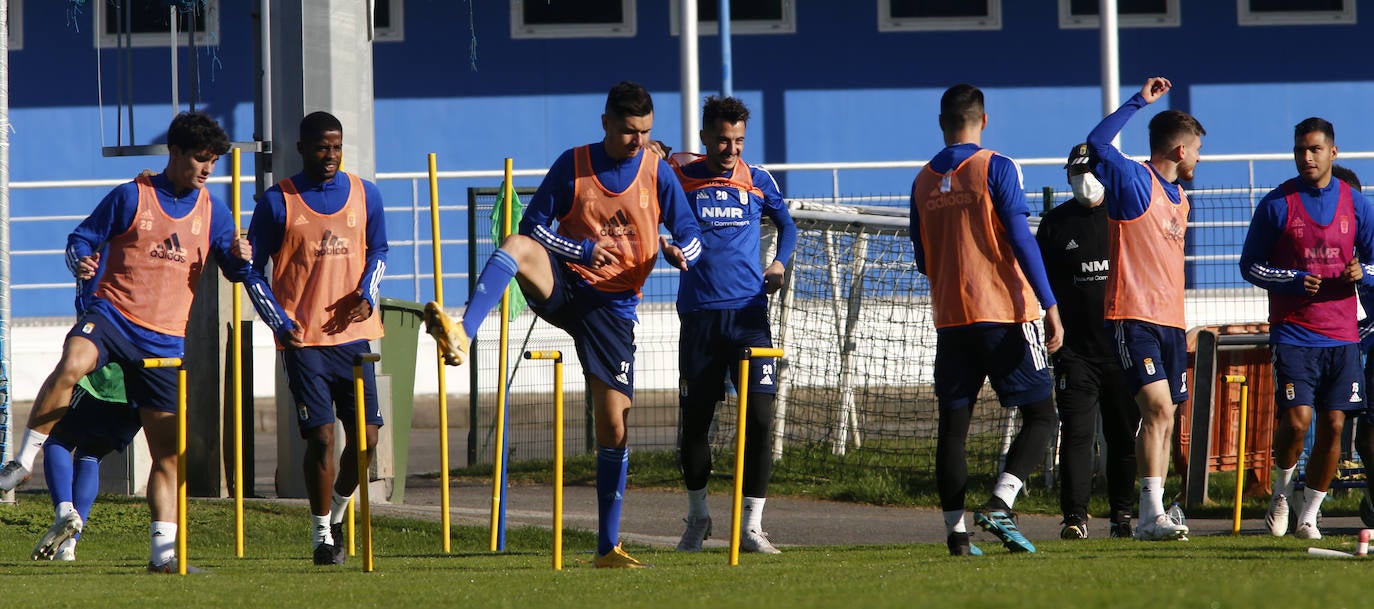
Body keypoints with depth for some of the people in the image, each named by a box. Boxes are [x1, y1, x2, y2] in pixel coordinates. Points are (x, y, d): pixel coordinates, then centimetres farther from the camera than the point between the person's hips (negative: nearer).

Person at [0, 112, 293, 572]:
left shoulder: (213, 212, 12)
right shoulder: (131, 197, 1)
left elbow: (239, 271, 14)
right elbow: (81, 239, 4)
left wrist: (239, 258, -10)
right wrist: (81, 263, -19)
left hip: (166, 339, 4)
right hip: (114, 314, -4)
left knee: (168, 450, 3)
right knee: (72, 364, -37)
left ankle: (162, 550, 11)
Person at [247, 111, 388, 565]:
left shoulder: (365, 195, 8)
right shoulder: (278, 201, -2)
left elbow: (377, 250, 20)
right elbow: (254, 267, 3)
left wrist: (367, 293, 0)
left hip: (352, 333, 3)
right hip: (302, 338, -3)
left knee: (366, 435, 1)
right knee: (321, 436, -9)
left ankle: (339, 512, 27)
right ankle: (322, 535, 5)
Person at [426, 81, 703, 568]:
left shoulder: (657, 173, 2)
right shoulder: (572, 166, -1)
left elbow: (690, 237, 6)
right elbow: (533, 227, -1)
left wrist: (680, 253, -19)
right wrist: (585, 250, -18)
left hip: (614, 305, 1)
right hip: (563, 285, -1)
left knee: (614, 424, -4)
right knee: (517, 246, -33)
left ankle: (608, 546, 6)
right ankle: (460, 336, -53)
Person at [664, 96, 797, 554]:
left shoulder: (758, 181, 8)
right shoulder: (680, 177, 1)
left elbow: (786, 223, 23)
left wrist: (781, 262, 5)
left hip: (748, 312, 1)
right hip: (699, 314, -1)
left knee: (760, 417, -9)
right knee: (694, 421, 6)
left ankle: (751, 525, -4)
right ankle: (697, 516, 26)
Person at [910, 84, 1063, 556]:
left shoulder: (923, 182, 9)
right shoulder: (996, 169, -6)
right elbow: (1021, 241, -10)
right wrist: (1050, 306, -8)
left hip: (950, 318, 4)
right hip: (1005, 315, -4)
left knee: (953, 424, 7)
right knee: (1040, 416, 1)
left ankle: (956, 530, 2)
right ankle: (999, 504, -18)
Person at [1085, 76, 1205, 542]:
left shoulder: (1179, 198, 20)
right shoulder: (1134, 182, -6)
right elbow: (1096, 143, -22)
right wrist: (1139, 101, -19)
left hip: (1170, 320, 8)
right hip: (1134, 317, -8)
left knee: (1163, 419, 7)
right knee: (1158, 408, -19)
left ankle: (1149, 519, 12)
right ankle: (1154, 515, -22)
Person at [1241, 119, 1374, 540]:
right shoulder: (1277, 204, -1)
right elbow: (1250, 265, 3)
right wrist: (1293, 280, -13)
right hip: (1293, 334, -3)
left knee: (1333, 424, 1)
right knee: (1297, 419, -16)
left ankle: (1309, 516, 12)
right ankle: (1281, 489, 12)